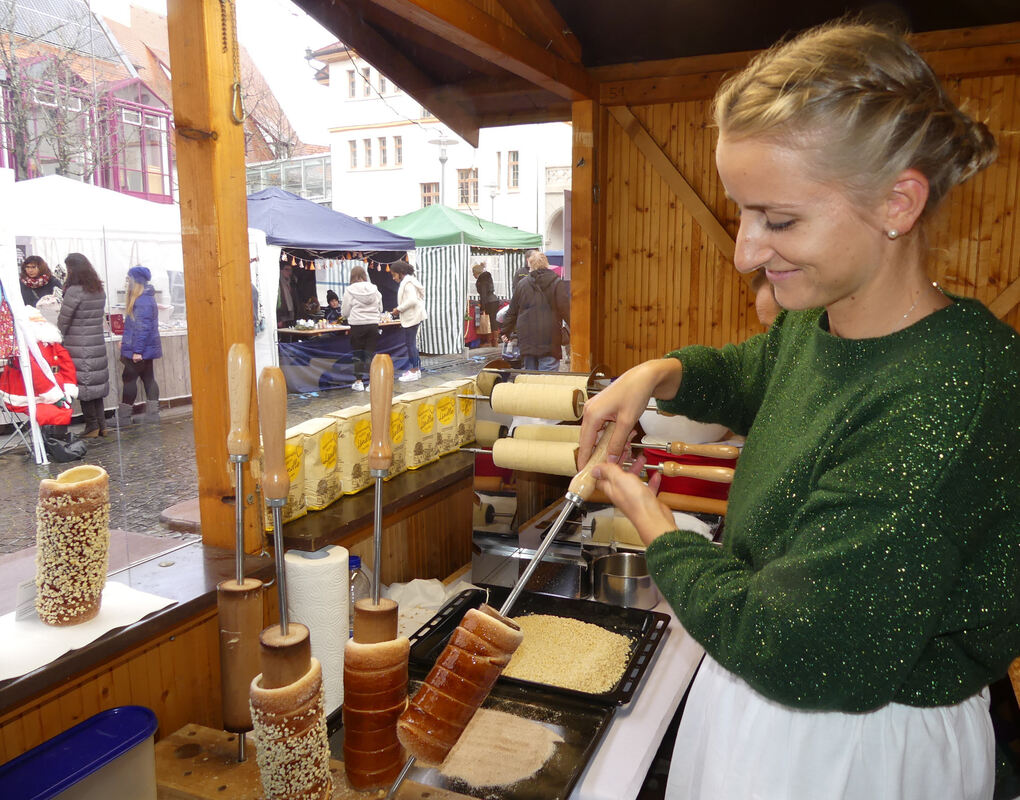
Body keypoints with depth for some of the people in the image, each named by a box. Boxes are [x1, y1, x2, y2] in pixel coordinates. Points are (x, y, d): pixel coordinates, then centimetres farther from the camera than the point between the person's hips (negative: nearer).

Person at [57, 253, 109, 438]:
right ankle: (102, 425, 16)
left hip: (79, 348, -7)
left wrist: (58, 337, 9)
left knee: (83, 386, 1)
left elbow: (63, 320, -8)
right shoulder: (99, 291, 8)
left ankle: (92, 426, 6)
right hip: (98, 344, 7)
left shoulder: (75, 291, -14)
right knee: (96, 384, 13)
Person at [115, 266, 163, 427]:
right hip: (147, 349, 10)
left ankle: (123, 417, 4)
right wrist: (125, 340, 24)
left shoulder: (143, 301, -20)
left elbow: (143, 327, -23)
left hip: (140, 350, -10)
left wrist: (137, 350, -23)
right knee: (148, 377, 11)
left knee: (129, 378, -3)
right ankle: (152, 413, 17)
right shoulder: (144, 298, 13)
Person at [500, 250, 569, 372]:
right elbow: (566, 309, -8)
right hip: (549, 341, -4)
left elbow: (512, 312, 13)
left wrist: (506, 331, 25)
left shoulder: (522, 284, 7)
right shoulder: (557, 283, -4)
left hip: (527, 341, 4)